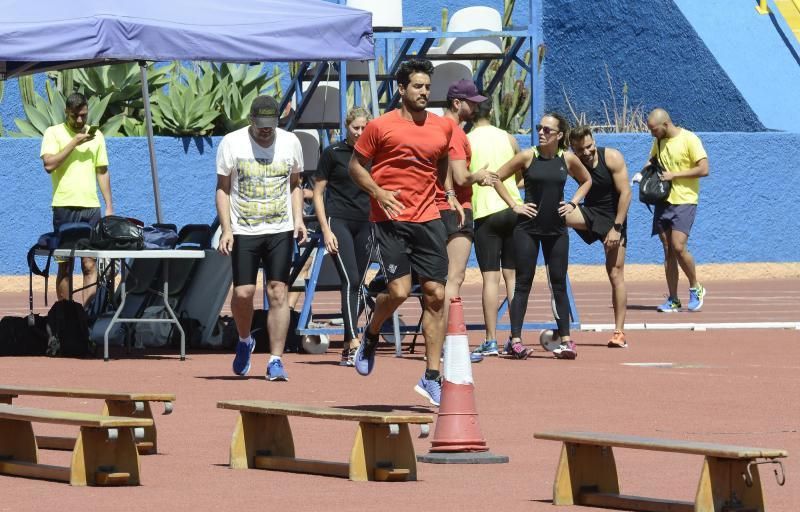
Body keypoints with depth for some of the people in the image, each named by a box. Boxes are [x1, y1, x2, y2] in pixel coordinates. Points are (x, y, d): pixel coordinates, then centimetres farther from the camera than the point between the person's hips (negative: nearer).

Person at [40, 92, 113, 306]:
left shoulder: (96, 135, 12)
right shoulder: (54, 133, 2)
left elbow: (102, 172, 15)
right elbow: (49, 164, -12)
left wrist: (109, 206, 10)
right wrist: (74, 143, -13)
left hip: (91, 207, 2)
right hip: (64, 206, -2)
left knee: (90, 264, -5)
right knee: (65, 265, 2)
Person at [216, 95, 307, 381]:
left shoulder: (290, 142, 5)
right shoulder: (232, 143, -3)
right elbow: (223, 188, 1)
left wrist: (298, 218, 3)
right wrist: (226, 229, -7)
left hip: (280, 230, 1)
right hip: (243, 232, -1)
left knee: (278, 293, -7)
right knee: (243, 293, -7)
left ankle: (275, 360, -3)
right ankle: (244, 341, 23)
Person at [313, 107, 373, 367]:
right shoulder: (333, 153, -1)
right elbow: (318, 193, 0)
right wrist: (326, 230, -8)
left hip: (365, 223, 4)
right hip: (338, 221, -4)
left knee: (357, 284, 5)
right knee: (350, 280, -17)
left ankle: (347, 347, 12)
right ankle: (354, 343, -25)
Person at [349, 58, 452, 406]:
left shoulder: (442, 128, 10)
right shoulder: (381, 127, -2)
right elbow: (356, 165, 5)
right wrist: (377, 192, -10)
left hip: (428, 219, 4)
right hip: (390, 219, -4)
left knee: (435, 294, -2)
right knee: (399, 290, -14)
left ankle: (432, 378, 2)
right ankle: (370, 335, 20)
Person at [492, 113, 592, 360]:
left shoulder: (568, 159, 1)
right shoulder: (528, 156, -6)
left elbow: (586, 180, 20)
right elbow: (498, 178, -1)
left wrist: (573, 203, 6)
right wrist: (514, 205, -6)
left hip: (556, 229, 2)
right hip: (528, 228, -2)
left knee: (559, 284, 5)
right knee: (523, 283, -2)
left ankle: (565, 339, 7)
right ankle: (516, 339, -3)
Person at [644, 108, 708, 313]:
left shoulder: (689, 139, -11)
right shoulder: (659, 142, 10)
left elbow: (703, 169, -14)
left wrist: (674, 175, -16)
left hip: (684, 202, -7)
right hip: (663, 202, 7)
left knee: (678, 246, -17)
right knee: (668, 250, 4)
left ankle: (695, 288, 4)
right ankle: (673, 300, 7)